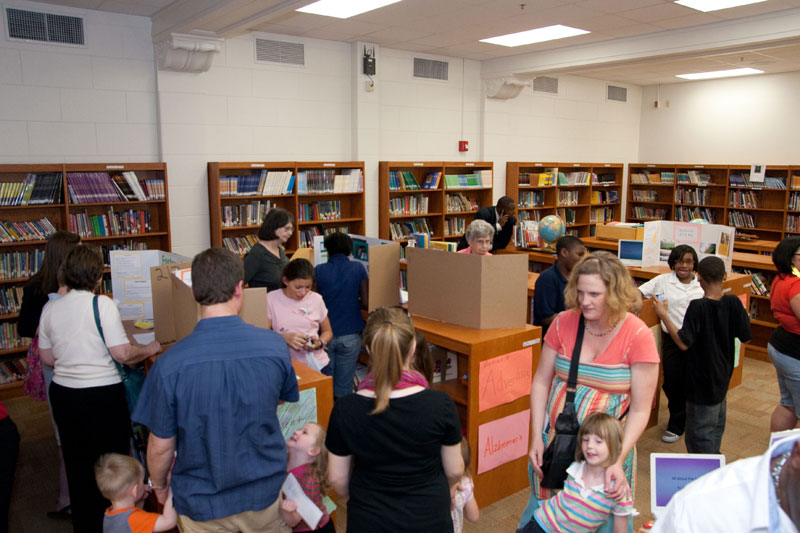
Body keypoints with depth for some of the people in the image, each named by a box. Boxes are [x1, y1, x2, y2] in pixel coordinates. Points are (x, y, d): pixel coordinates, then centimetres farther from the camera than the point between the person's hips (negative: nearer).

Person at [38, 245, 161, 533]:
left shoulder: (50, 309, 2)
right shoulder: (102, 304, -16)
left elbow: (47, 357, 10)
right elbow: (123, 353, -19)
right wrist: (150, 349, -2)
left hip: (63, 393, 6)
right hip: (102, 395, -6)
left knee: (77, 465, 19)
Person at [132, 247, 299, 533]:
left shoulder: (170, 364, -22)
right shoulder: (275, 346, -18)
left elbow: (161, 447, -12)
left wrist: (159, 485, 9)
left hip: (202, 504, -1)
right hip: (265, 493, 1)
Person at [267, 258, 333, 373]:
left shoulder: (316, 299, 5)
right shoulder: (271, 299, -1)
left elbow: (328, 331, 17)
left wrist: (320, 343, -3)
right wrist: (284, 338, -20)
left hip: (318, 364, 1)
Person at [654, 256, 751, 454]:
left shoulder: (698, 307, -25)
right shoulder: (733, 302, -9)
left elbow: (684, 343, -26)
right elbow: (746, 336, 0)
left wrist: (664, 315, -22)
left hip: (702, 380, -7)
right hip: (723, 375, 7)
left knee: (700, 432, 4)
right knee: (716, 424, 27)